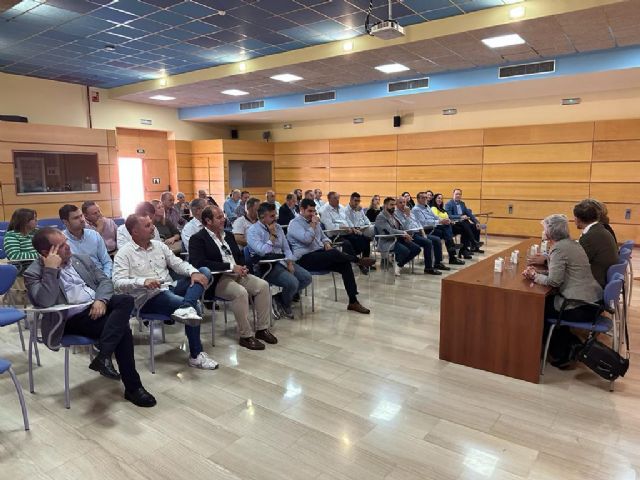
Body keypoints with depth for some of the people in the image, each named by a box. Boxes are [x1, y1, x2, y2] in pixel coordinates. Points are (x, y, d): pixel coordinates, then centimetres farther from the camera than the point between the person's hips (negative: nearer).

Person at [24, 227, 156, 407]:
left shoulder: (81, 259, 15)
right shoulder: (33, 273, -1)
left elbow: (104, 280, 10)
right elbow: (45, 302, -18)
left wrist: (101, 300, -11)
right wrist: (51, 269, -19)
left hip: (97, 307, 5)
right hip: (72, 320, -5)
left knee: (126, 300, -28)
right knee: (122, 329, -27)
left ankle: (103, 355, -32)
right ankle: (132, 387, -18)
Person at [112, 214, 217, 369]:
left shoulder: (158, 245, 14)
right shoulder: (124, 253, -3)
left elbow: (177, 263, 10)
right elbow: (118, 282, -15)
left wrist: (194, 272, -12)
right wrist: (143, 281, -33)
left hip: (170, 288, 7)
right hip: (148, 298, -7)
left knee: (204, 272, -10)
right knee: (193, 307, -27)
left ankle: (185, 308, -36)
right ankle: (196, 355, -13)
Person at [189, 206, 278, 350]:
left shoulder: (228, 235, 18)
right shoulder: (197, 239, -6)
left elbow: (239, 255, 23)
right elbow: (199, 263, -20)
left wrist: (242, 267, -3)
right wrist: (231, 266, -21)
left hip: (237, 273, 7)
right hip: (217, 280, -7)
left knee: (263, 285, -13)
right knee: (241, 292, -32)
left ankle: (262, 329, -3)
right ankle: (246, 336, -17)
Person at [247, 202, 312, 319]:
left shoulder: (277, 227, 12)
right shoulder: (253, 231, -10)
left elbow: (286, 248, 14)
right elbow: (263, 252, -23)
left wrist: (290, 262, -3)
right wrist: (272, 235, -14)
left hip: (282, 261, 8)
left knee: (307, 278, -8)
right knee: (292, 282, -27)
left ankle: (281, 298, 6)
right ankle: (284, 304, 5)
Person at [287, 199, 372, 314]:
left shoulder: (315, 222, 19)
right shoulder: (295, 223, -5)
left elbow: (323, 237, 30)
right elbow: (307, 239, -21)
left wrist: (327, 243, 7)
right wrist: (313, 224, -9)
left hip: (321, 255, 8)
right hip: (305, 259, -8)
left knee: (345, 264, -15)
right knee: (334, 253, -31)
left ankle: (353, 301, -15)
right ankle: (359, 260, -5)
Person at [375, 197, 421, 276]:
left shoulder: (394, 215, 17)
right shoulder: (381, 217, -11)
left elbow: (400, 228, 18)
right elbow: (390, 231, -21)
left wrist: (404, 235, -4)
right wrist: (404, 233, -17)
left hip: (398, 239, 9)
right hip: (387, 242, -9)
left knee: (416, 249, -10)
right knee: (405, 251, -32)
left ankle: (399, 264, 4)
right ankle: (397, 263, 0)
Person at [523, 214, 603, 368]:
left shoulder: (559, 248, -16)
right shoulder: (570, 243, 13)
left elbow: (554, 281, -21)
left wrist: (535, 276, -4)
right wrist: (537, 273, 4)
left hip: (581, 307, -9)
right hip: (592, 301, 9)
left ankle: (561, 355, 19)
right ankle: (570, 344, 19)